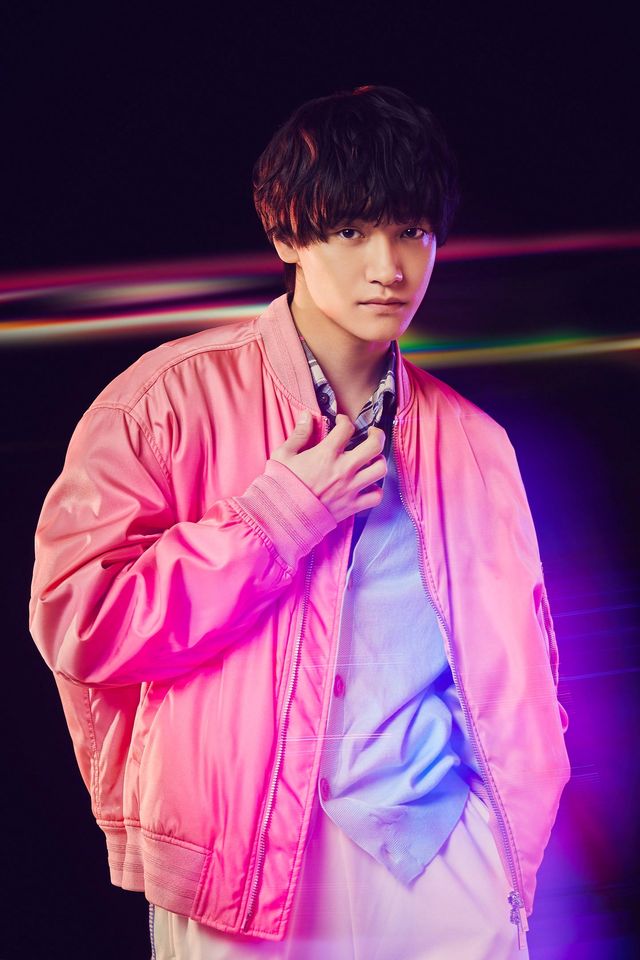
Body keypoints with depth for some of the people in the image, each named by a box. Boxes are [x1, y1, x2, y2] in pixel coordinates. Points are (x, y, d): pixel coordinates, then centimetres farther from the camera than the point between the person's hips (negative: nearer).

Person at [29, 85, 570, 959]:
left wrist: (516, 837, 8)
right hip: (244, 871, -3)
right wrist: (274, 520, -14)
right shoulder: (172, 399, -6)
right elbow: (73, 620, -12)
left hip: (446, 856, 3)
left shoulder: (468, 439, 7)